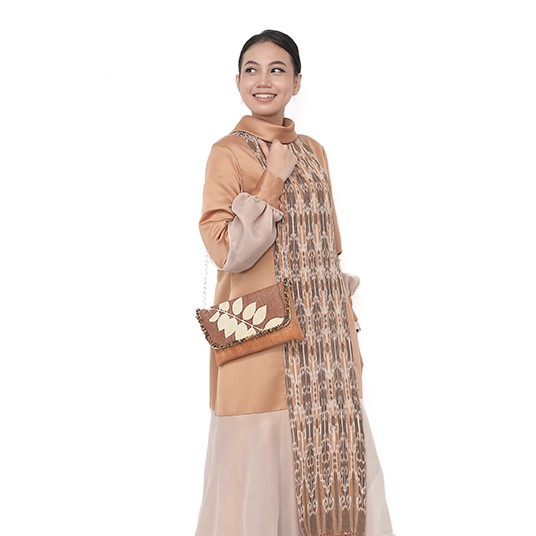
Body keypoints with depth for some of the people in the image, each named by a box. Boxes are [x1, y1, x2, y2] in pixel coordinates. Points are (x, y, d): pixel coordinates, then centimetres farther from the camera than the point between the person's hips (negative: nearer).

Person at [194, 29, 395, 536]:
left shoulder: (313, 151, 13)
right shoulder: (228, 153, -5)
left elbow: (330, 251, 15)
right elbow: (227, 251, -14)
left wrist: (348, 334, 11)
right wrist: (274, 179, -15)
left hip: (324, 339, 5)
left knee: (333, 452, 9)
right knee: (266, 457, 2)